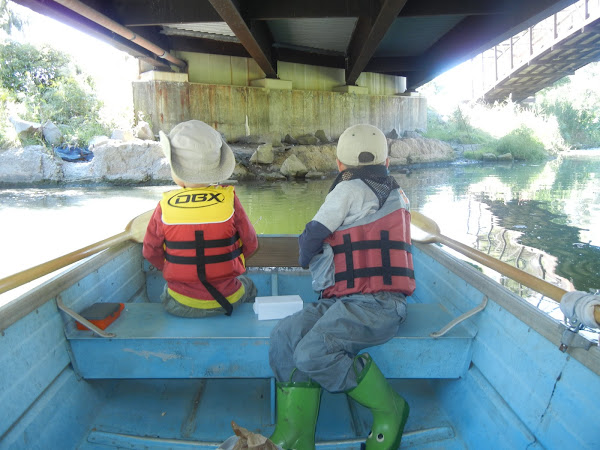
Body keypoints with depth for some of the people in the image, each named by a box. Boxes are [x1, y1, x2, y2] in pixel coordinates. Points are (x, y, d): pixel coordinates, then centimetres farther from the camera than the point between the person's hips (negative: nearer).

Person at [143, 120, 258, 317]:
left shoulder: (165, 207, -14)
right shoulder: (229, 201, -16)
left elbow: (151, 252, -2)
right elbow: (250, 244, -4)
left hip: (180, 305, 1)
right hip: (228, 299, 0)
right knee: (248, 286, 34)